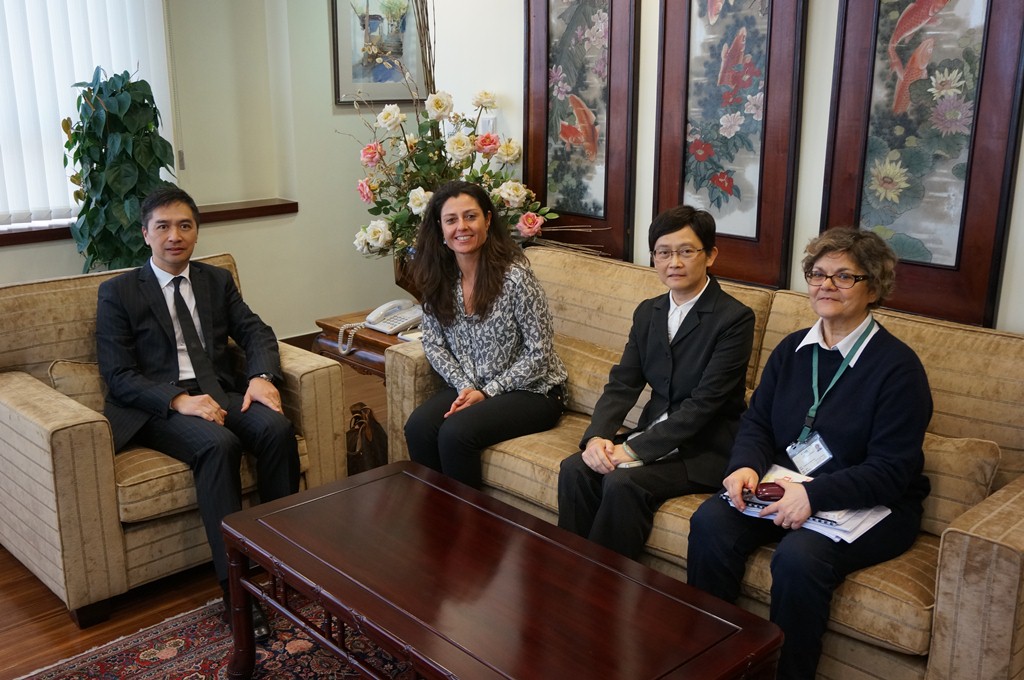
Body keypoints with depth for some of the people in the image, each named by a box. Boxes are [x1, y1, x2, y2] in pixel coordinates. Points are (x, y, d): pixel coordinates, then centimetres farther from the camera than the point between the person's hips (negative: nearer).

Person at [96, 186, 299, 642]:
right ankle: (235, 584, -30)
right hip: (158, 408, -3)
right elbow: (118, 375, -3)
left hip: (220, 393, 4)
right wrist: (178, 400, -20)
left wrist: (262, 375, -15)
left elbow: (256, 332, 8)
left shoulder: (217, 281, 19)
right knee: (219, 444, -35)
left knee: (277, 427, -29)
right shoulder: (117, 293, 5)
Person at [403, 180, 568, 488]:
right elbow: (434, 344, 6)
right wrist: (464, 387, -9)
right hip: (469, 386, 5)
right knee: (417, 428, -21)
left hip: (530, 391, -5)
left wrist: (487, 392, -16)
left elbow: (538, 353, -14)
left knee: (456, 434, -27)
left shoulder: (514, 275, -18)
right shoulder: (438, 277, -1)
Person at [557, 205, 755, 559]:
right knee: (574, 469, -17)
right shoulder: (647, 313, 10)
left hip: (706, 449, -6)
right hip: (655, 434, 6)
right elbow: (622, 385, 4)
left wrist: (634, 449, -22)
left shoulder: (735, 318, -12)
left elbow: (705, 402, -19)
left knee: (622, 483, -29)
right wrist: (596, 437, -15)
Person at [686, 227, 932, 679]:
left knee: (799, 556, -34)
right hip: (786, 488, 5)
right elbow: (756, 422, 11)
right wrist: (746, 465, -12)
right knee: (710, 521, -21)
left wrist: (814, 495, -26)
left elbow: (891, 472, -15)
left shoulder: (897, 366, -9)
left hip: (871, 506, -5)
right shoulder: (792, 350, 10)